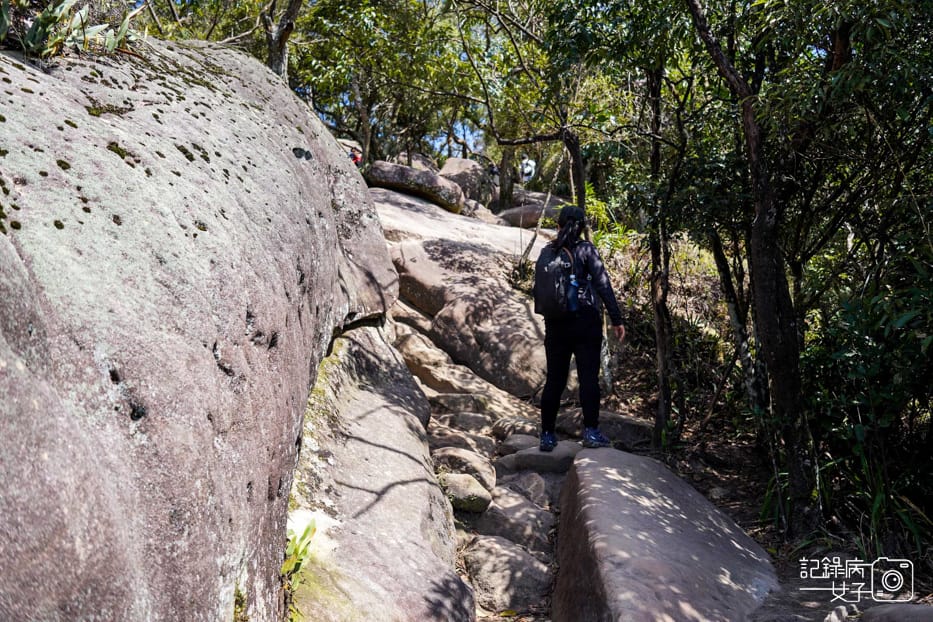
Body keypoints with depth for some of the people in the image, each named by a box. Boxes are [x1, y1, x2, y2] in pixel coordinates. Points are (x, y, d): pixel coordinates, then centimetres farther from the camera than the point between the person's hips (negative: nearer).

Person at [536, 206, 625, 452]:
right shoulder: (586, 250, -4)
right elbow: (603, 285, -8)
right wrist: (616, 319, -6)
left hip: (555, 323, 4)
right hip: (586, 321, -3)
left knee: (554, 379, 9)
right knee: (588, 377, 1)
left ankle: (547, 435, 13)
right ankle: (591, 431, -2)